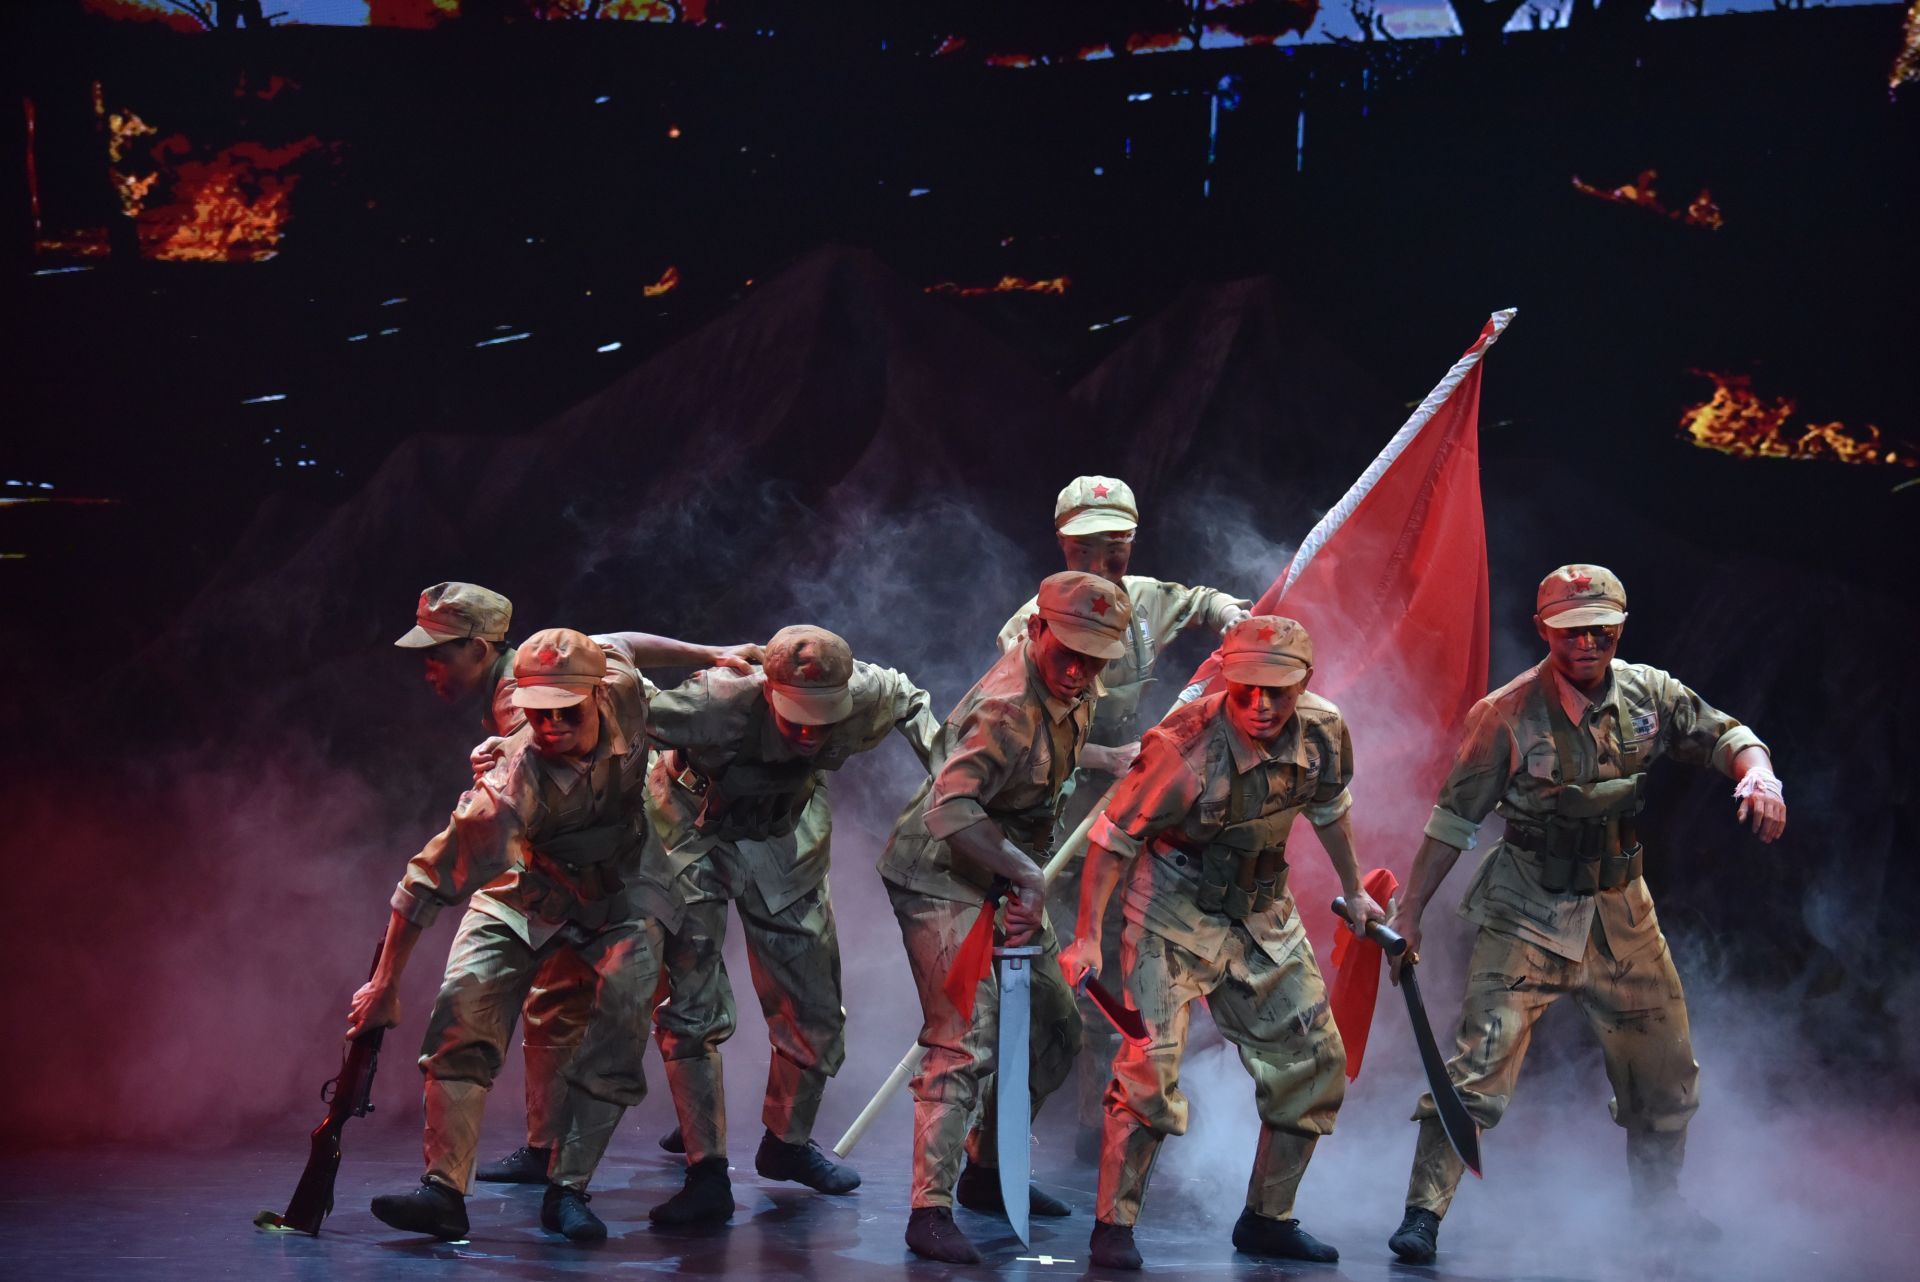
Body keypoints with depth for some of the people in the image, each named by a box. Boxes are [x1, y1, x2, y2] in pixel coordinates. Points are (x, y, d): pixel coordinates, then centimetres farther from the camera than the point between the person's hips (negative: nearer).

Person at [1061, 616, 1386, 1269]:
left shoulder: (1323, 732, -12)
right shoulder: (1185, 747, -28)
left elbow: (1329, 808, 10)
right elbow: (1115, 837, -19)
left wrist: (1353, 891, 21)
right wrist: (1087, 937, -22)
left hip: (1263, 915, 6)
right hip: (1175, 914, -6)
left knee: (1315, 1063, 7)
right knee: (1151, 1061, -18)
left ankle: (1267, 1219, 22)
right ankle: (1113, 1226, -6)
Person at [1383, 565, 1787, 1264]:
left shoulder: (1648, 694, -3)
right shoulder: (1509, 713, -15)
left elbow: (1725, 736, 7)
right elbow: (1455, 818, -10)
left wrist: (1757, 774, -18)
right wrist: (1409, 912, -10)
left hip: (1620, 913, 5)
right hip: (1528, 916, -5)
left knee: (1668, 1070, 16)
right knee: (1481, 1060, -17)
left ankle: (1658, 1195, 40)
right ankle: (1423, 1213, -12)